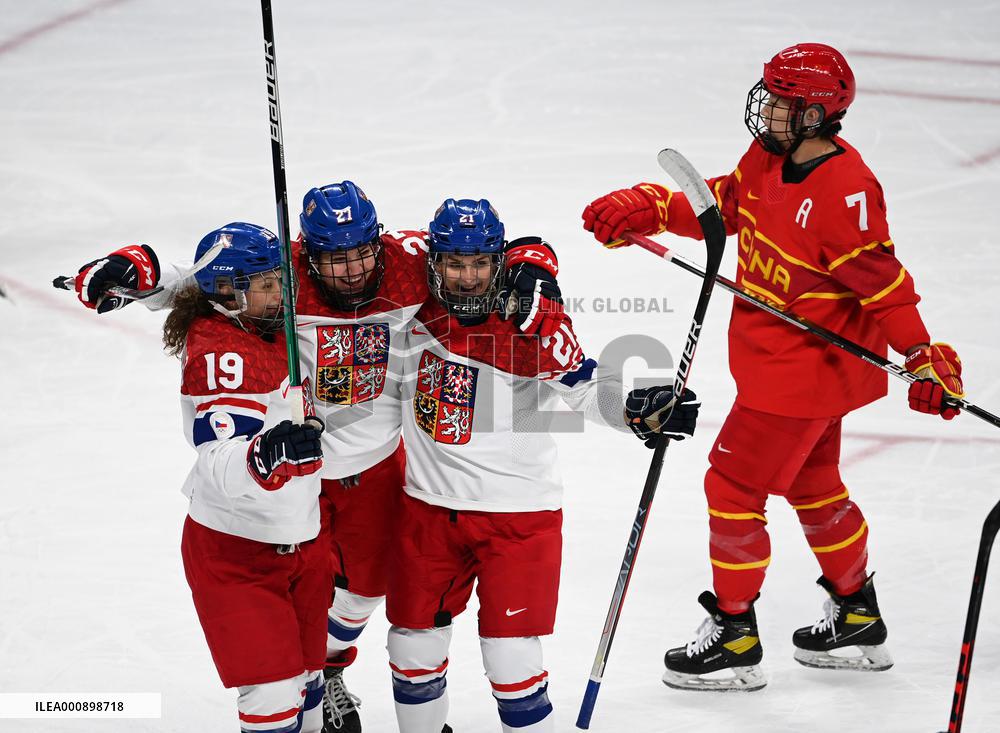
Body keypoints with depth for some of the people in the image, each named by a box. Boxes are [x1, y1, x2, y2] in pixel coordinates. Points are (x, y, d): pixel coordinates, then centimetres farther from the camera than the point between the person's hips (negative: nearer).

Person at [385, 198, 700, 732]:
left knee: (510, 657, -7)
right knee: (414, 643, 16)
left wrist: (640, 409, -36)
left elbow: (585, 388, -20)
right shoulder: (417, 306, -4)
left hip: (517, 512, -4)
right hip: (429, 507, 4)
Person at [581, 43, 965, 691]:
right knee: (812, 486, 23)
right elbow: (723, 204, 12)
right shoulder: (769, 158, -1)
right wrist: (647, 210, 0)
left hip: (806, 369, -10)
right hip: (778, 359, 10)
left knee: (734, 486, -3)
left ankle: (735, 637, 11)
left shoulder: (844, 190, -28)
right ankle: (859, 622, 39)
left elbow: (880, 279, -26)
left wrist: (923, 358, -28)